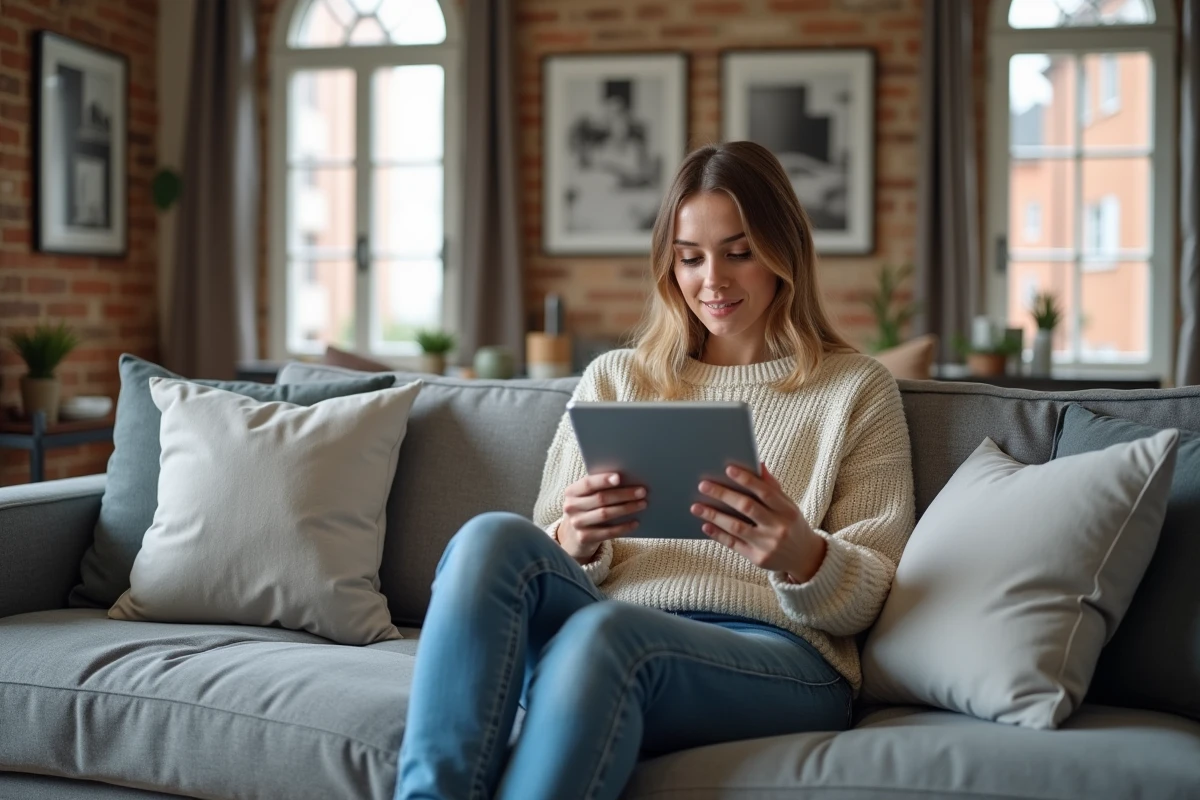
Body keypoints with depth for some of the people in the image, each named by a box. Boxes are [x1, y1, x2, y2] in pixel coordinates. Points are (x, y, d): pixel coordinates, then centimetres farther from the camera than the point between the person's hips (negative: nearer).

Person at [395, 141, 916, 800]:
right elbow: (550, 563, 18)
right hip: (610, 630, 3)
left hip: (772, 655, -3)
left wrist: (802, 557, -16)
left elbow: (867, 597, 8)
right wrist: (573, 543, -7)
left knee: (601, 632, -37)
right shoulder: (613, 379, 23)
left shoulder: (857, 389, 15)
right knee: (493, 539, -29)